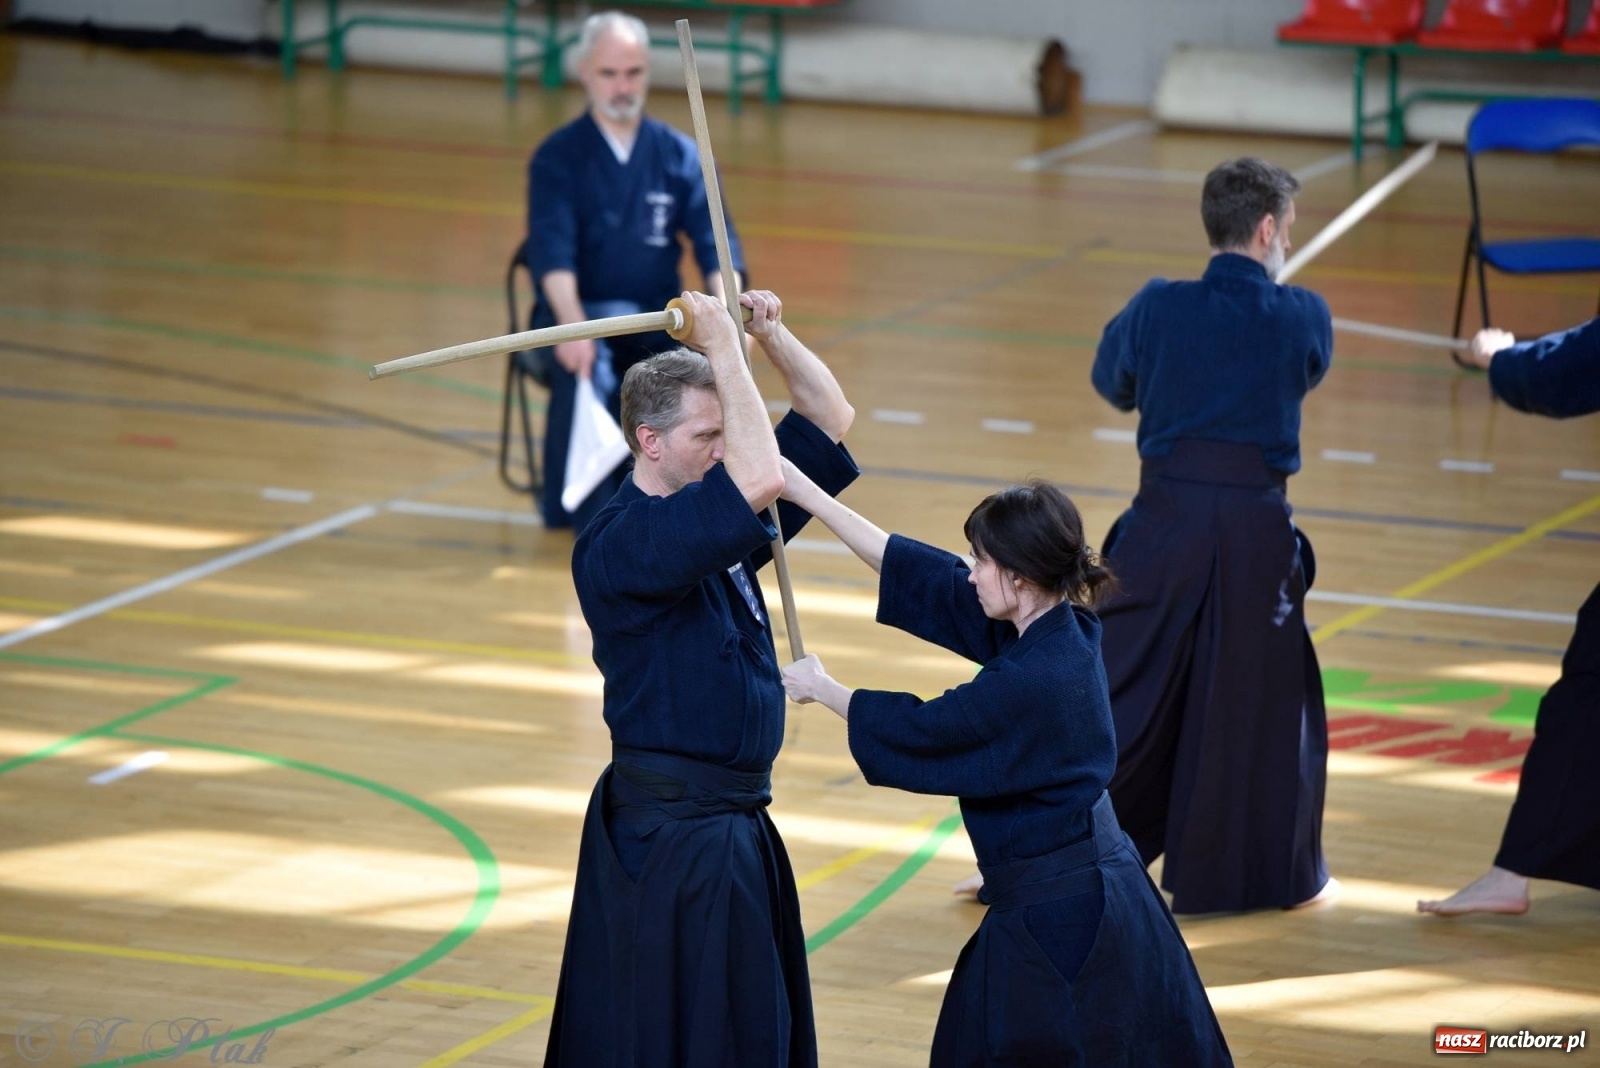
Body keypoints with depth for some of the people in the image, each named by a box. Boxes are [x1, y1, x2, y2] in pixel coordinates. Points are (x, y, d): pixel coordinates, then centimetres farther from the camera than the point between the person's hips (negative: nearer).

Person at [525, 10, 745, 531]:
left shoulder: (681, 156, 7)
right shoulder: (557, 157, -1)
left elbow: (717, 247, -2)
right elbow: (552, 252, -16)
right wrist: (573, 327, -35)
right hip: (577, 314, -2)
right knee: (586, 367, -36)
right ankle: (579, 509, -22)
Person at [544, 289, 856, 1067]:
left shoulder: (716, 517, 7)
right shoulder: (618, 544, -21)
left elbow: (829, 417, 14)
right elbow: (762, 478, -35)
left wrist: (769, 333, -3)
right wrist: (723, 348, -25)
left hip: (734, 826, 9)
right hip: (667, 840, -9)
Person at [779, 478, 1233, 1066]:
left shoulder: (1031, 682, -24)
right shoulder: (1063, 631, 1)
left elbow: (918, 730, -11)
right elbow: (930, 579, 6)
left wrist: (820, 687, 7)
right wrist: (804, 492, 8)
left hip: (1059, 922, -9)